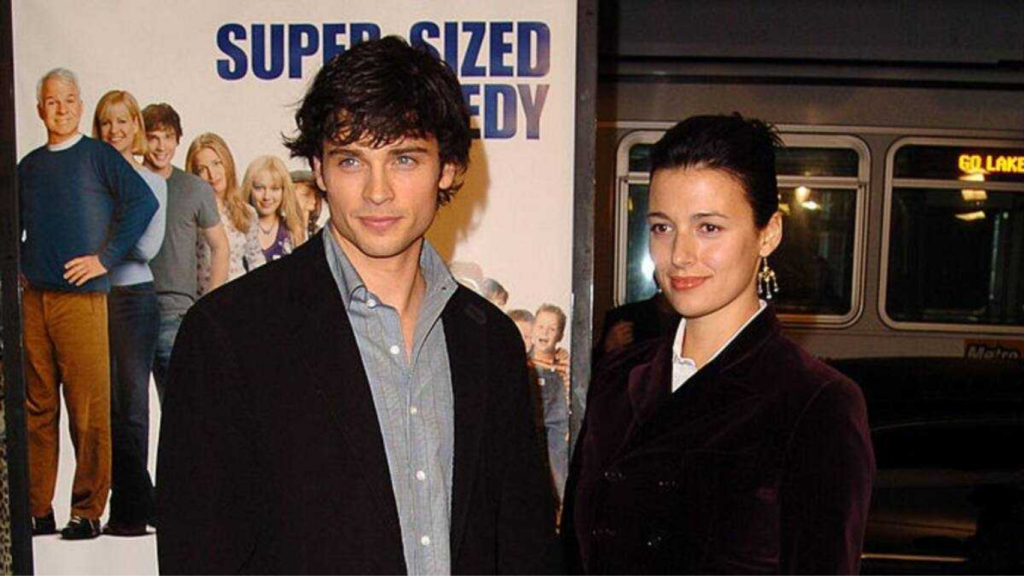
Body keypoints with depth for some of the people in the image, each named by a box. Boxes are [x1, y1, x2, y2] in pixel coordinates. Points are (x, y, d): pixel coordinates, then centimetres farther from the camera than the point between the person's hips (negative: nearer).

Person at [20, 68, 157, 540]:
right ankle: (38, 510, 15)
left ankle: (88, 512, 1)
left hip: (81, 297, -5)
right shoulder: (29, 165, 17)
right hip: (33, 298, 5)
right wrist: (18, 266, 10)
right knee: (37, 407, 7)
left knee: (88, 408, -5)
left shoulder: (98, 155, 3)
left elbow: (143, 202, -9)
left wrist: (106, 258, -11)